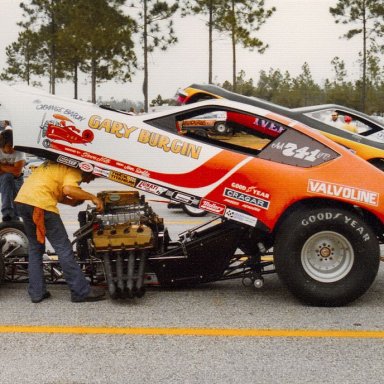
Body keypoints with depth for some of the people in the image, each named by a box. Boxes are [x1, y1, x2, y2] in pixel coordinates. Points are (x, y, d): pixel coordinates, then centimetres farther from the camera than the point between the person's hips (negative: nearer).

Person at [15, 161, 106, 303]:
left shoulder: (59, 165, 28)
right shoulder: (75, 171, 0)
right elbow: (68, 189, -18)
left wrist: (72, 202, 13)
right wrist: (92, 197, -9)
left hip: (22, 199, 9)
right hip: (41, 203, -9)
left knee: (35, 248, 18)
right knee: (64, 249, -2)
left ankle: (36, 292, 19)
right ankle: (81, 291, 3)